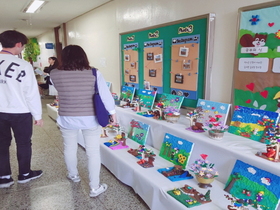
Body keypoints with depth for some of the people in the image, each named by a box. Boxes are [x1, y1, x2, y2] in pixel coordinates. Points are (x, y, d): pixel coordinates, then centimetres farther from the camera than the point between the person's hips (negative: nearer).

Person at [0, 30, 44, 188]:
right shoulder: (23, 65, -17)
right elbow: (32, 93, -13)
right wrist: (38, 115, -3)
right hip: (20, 113, -4)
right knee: (23, 143, 13)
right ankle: (24, 174, 28)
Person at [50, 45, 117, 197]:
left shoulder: (55, 74, -8)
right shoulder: (94, 74, -12)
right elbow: (106, 95, -11)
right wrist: (112, 112, 0)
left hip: (67, 119, 2)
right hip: (90, 120, -1)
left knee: (69, 148, 23)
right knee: (93, 152, 8)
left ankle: (73, 175, 44)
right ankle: (95, 188, 16)